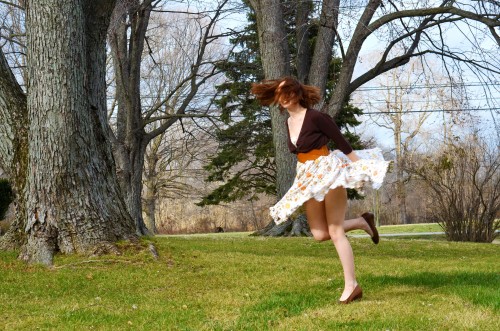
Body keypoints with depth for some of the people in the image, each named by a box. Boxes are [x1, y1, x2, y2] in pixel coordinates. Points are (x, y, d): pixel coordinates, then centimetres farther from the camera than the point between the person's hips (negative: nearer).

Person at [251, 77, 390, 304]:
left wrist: (361, 169, -11)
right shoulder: (288, 123, 9)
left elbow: (342, 143, -11)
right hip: (309, 179, 8)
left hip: (329, 173, -8)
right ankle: (362, 222, 19)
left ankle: (351, 285, -4)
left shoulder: (315, 117, -13)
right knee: (319, 233, 0)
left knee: (335, 231, -9)